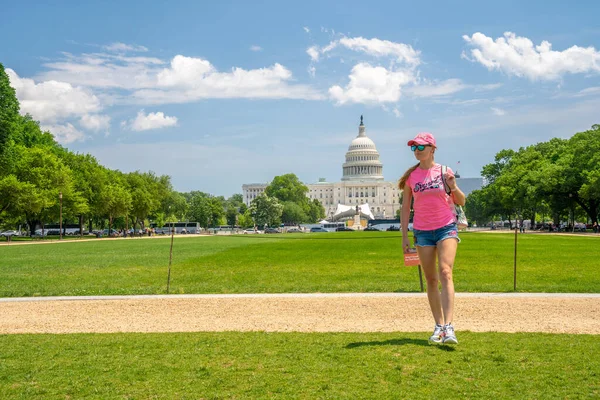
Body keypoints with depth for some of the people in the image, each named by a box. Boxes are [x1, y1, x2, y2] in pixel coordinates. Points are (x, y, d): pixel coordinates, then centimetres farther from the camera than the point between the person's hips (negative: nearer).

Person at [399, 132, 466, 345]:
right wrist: (404, 236, 4)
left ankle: (449, 327, -23)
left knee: (445, 273, -18)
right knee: (431, 280, 5)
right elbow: (405, 207, 7)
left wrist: (453, 187, -15)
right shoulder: (411, 176, 3)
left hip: (446, 227, -2)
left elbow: (461, 202, 6)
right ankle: (439, 326, 14)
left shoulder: (444, 172, 0)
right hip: (422, 231, 2)